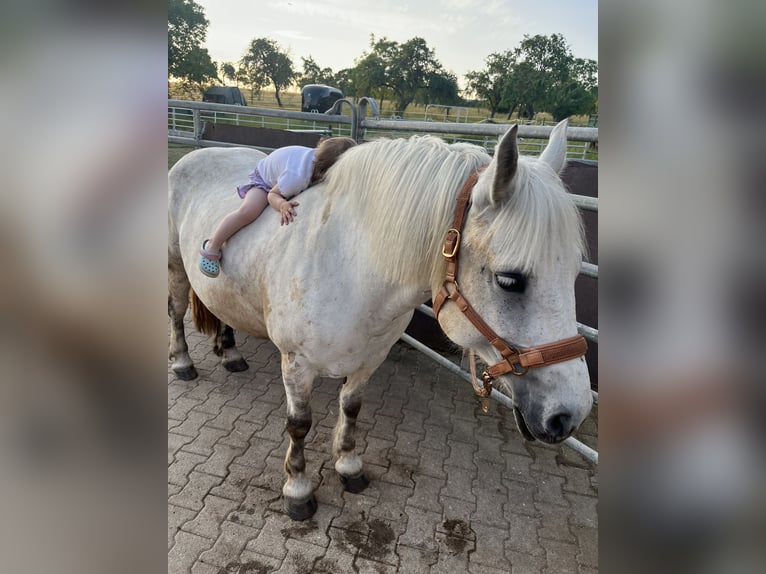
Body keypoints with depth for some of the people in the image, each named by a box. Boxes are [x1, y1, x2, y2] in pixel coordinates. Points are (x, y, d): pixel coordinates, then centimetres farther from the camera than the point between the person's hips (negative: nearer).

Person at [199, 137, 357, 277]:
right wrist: (282, 205, -51)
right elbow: (272, 195, -30)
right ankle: (211, 248, -9)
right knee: (248, 211, -28)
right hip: (265, 178, -6)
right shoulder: (296, 177, -46)